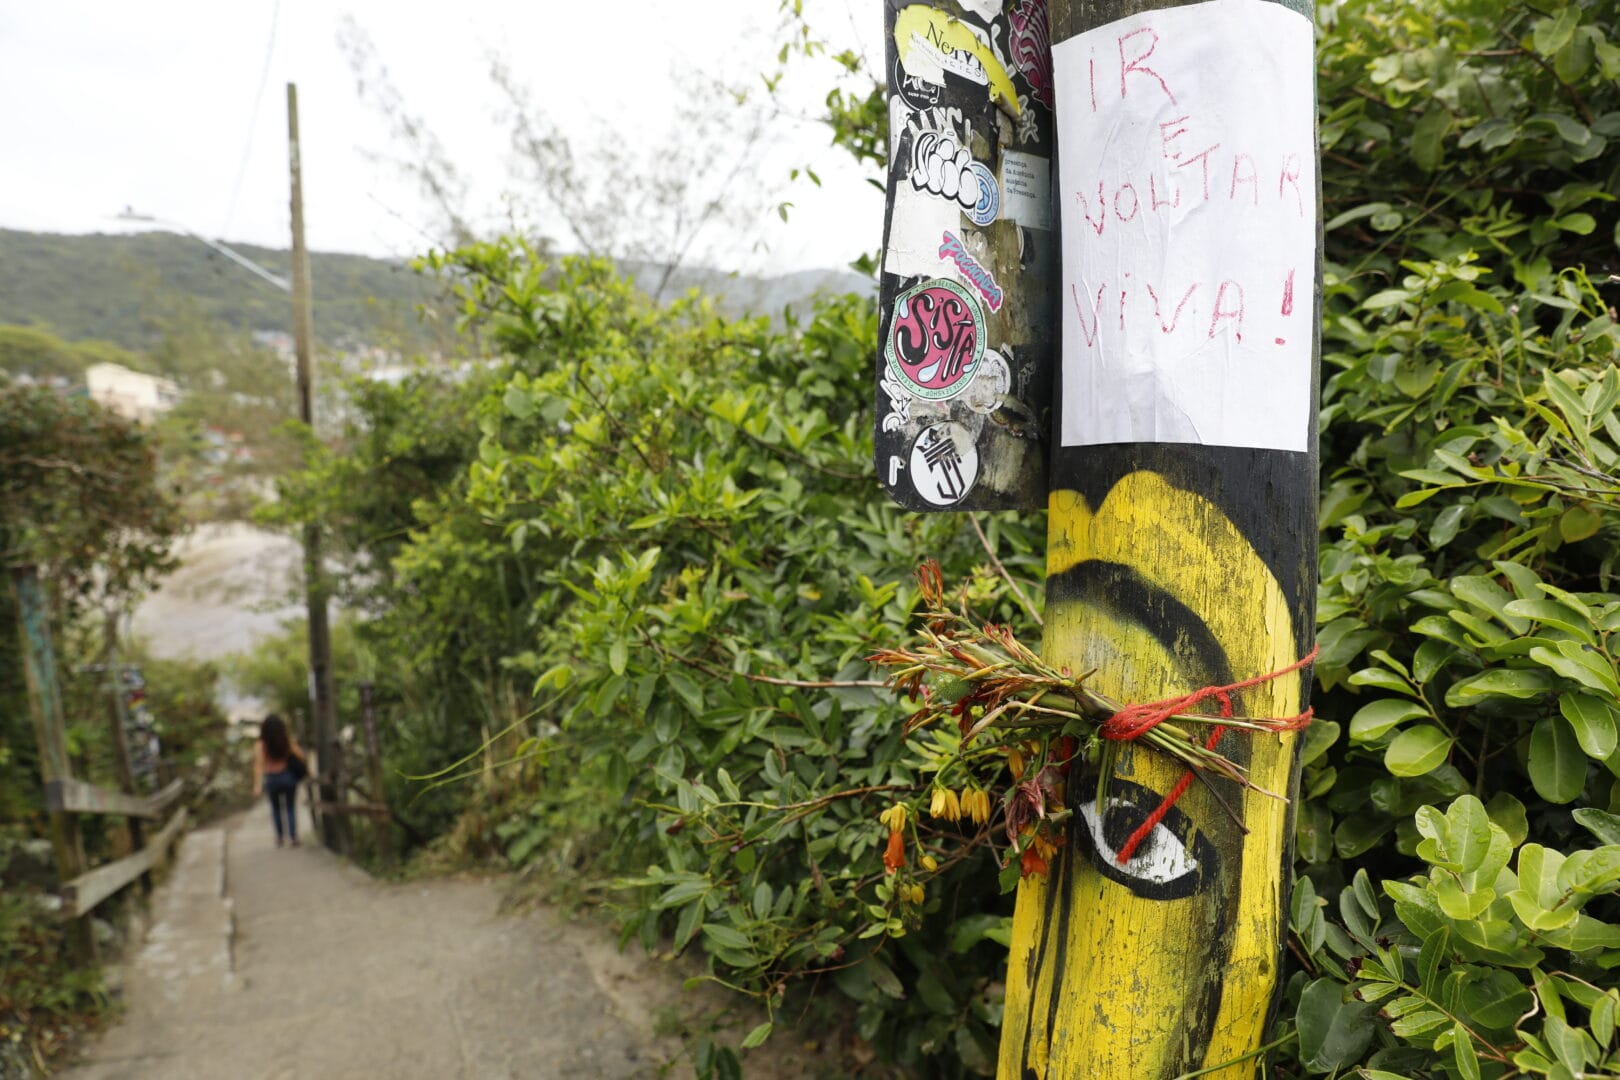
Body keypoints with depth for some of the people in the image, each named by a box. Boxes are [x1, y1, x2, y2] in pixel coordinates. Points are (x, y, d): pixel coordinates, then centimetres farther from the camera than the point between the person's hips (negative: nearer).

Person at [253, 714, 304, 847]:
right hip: (288, 777, 0)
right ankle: (294, 836, 0)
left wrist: (257, 785, -20)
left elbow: (258, 765, -18)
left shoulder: (260, 745, -10)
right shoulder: (288, 741, -7)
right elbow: (301, 756, -7)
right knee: (291, 807, 10)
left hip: (271, 779, 0)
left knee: (275, 808, 20)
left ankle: (280, 836, 20)